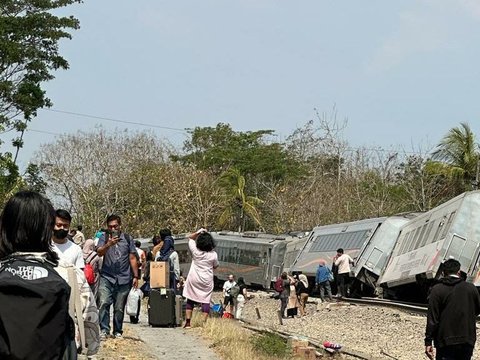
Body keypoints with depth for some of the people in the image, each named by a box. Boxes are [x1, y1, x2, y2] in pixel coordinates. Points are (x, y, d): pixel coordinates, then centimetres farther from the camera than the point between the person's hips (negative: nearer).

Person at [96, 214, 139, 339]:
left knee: (119, 308, 4)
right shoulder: (104, 237, 5)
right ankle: (104, 330, -11)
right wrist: (108, 245, -28)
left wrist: (136, 276, 9)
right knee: (104, 303, -16)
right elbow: (99, 253, -11)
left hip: (123, 279, 1)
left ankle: (118, 331, 15)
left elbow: (132, 258, 12)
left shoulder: (127, 238, 10)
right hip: (107, 277, -1)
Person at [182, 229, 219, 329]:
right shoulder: (213, 255, -10)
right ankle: (204, 322, -3)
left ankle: (188, 322, 7)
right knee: (206, 301, 3)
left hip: (193, 279, 1)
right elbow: (215, 266, 6)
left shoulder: (195, 251, -9)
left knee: (190, 300, 8)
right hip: (206, 281, -1)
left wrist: (198, 232, 1)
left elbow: (190, 238, 7)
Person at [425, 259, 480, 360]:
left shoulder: (437, 290, -6)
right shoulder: (471, 288, 2)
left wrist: (428, 342, -6)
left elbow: (432, 319, -9)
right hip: (468, 342, 3)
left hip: (446, 342, -3)